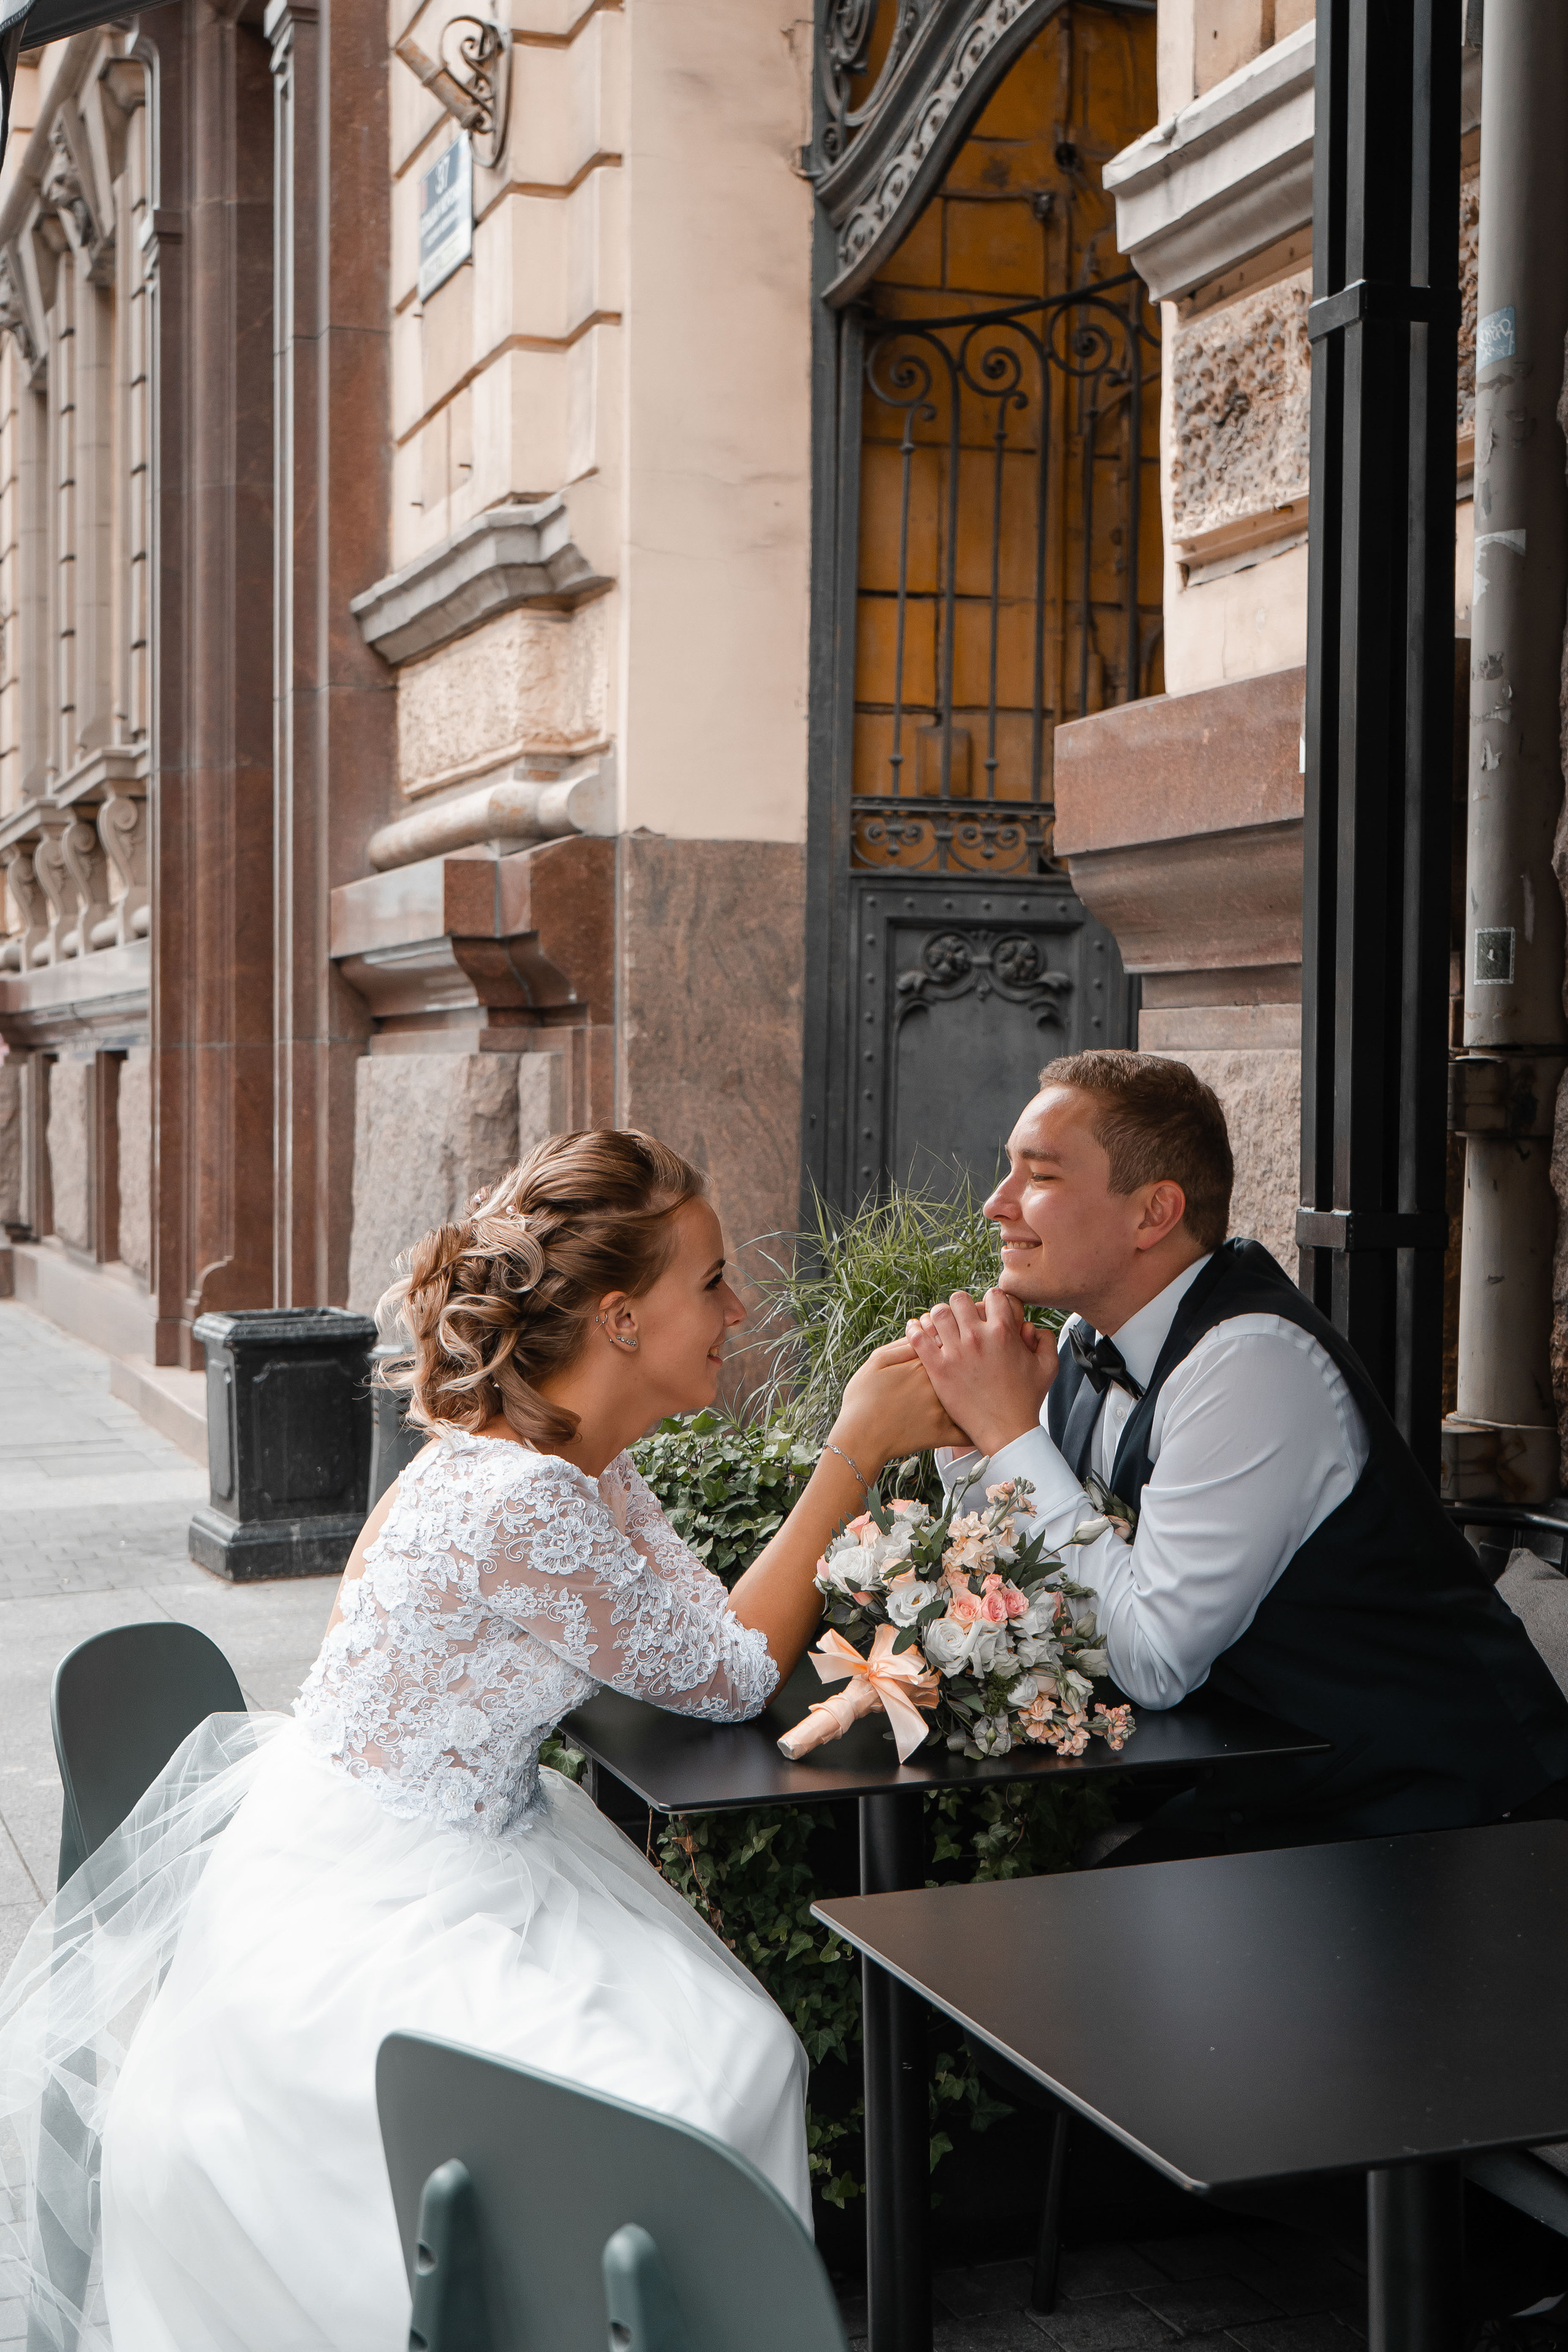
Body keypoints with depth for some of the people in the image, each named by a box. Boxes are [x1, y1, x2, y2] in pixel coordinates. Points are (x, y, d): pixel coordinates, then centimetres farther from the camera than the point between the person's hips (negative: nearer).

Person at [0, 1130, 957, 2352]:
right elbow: (727, 1676, -16)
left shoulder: (574, 1460, 0)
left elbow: (711, 1621, 5)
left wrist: (887, 1441, -1)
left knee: (738, 2050, -2)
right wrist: (855, 1452, -12)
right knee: (685, 2102, -17)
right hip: (345, 1916, -9)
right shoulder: (524, 1505, -29)